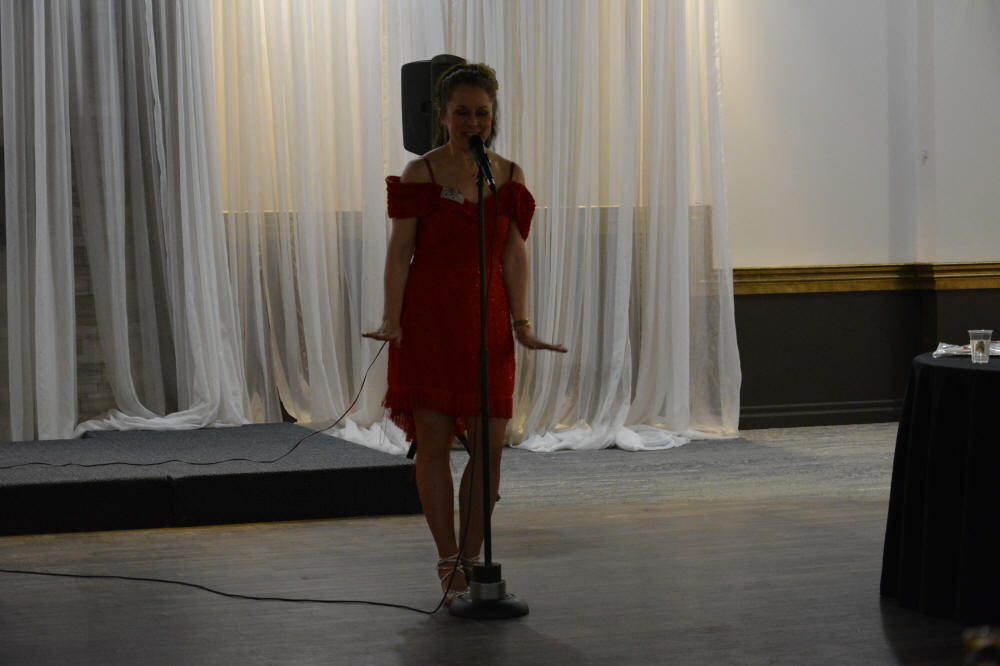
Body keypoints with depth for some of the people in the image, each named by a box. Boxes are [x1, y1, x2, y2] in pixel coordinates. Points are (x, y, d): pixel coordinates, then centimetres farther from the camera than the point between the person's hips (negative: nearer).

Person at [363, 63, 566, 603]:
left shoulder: (509, 176, 8)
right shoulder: (420, 174, -1)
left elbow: (514, 255, 7)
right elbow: (399, 252, -4)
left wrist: (521, 324, 0)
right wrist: (391, 321, -14)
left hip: (487, 320, 3)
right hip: (429, 319, -3)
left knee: (490, 444, -1)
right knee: (434, 440, -2)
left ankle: (469, 562, 12)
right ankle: (448, 565, 8)